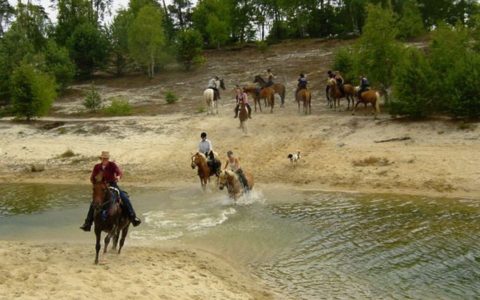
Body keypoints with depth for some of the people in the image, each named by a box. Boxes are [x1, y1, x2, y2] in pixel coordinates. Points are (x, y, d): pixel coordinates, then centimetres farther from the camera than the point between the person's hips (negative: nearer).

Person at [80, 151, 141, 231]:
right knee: (93, 204, -13)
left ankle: (133, 217, -14)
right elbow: (92, 178, 9)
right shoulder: (97, 167, 2)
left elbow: (119, 172, -19)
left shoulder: (112, 165, -5)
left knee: (125, 198, -20)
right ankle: (88, 223, -5)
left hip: (113, 185, -1)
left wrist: (118, 176, -43)